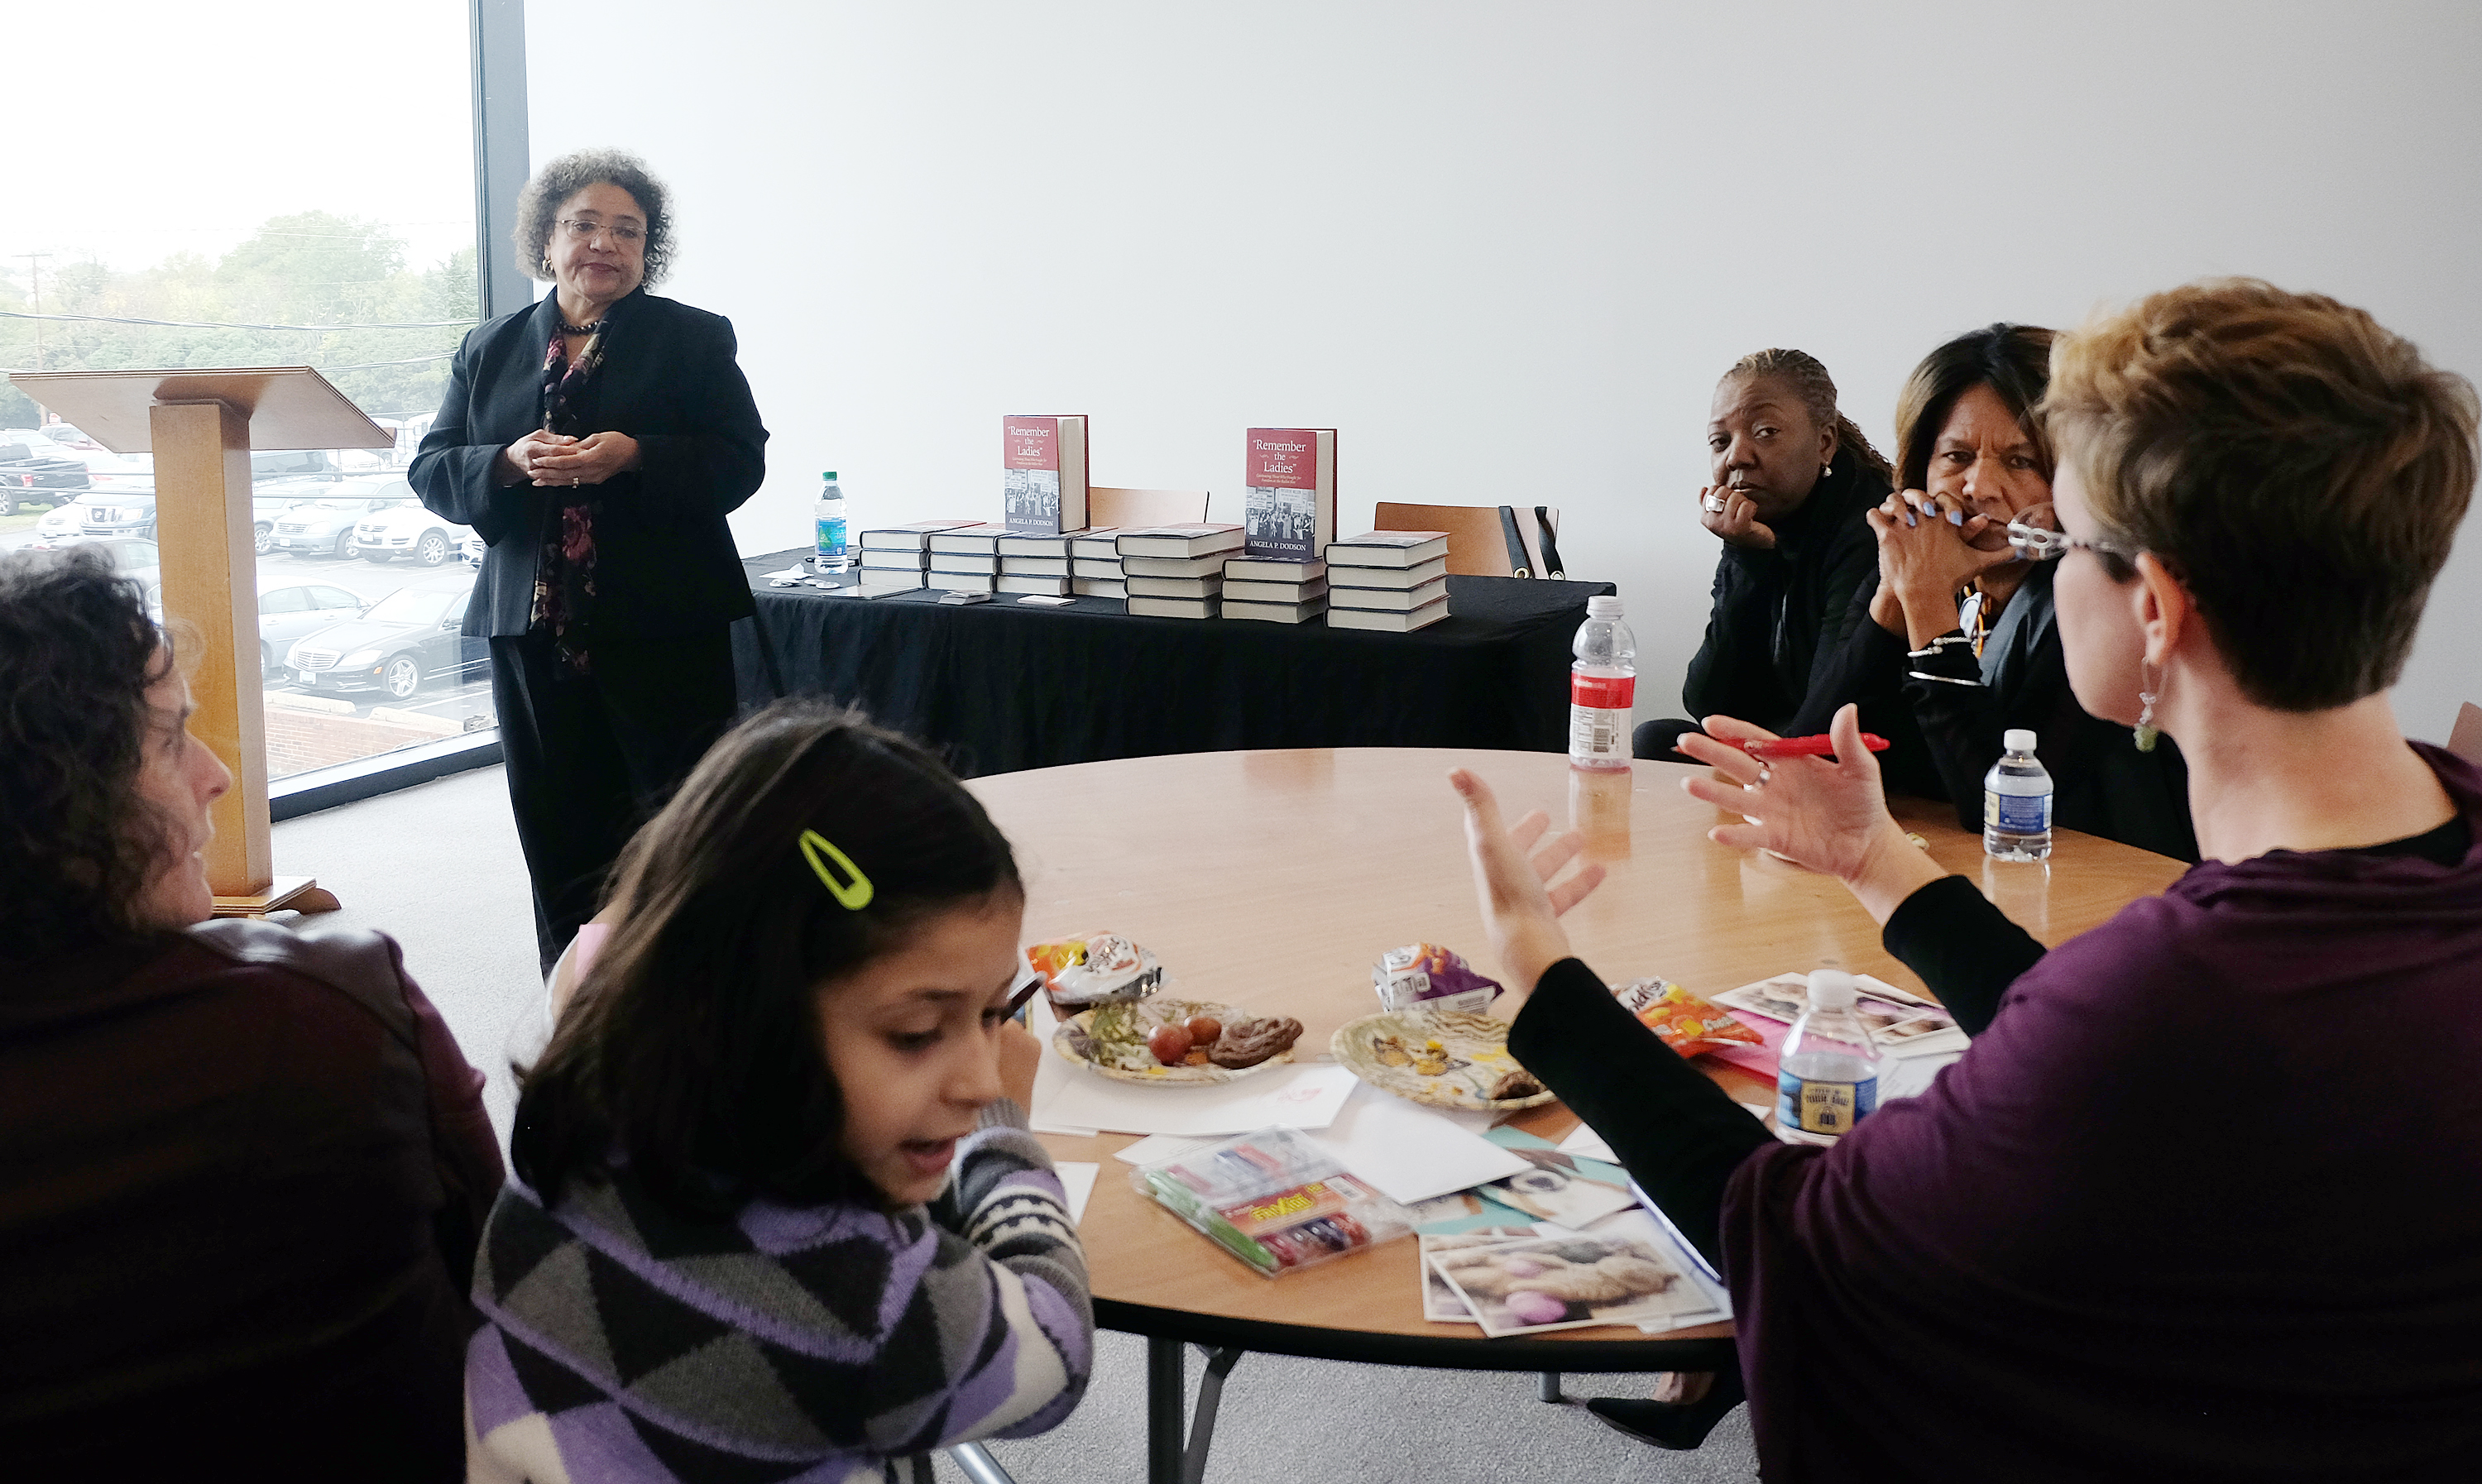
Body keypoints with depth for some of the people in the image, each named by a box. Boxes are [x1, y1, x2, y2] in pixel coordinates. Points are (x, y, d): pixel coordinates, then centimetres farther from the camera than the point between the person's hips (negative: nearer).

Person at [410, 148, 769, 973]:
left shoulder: (694, 339, 6)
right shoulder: (490, 351, 15)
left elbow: (739, 462, -4)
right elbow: (431, 470, 9)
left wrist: (632, 457, -19)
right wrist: (510, 463, -11)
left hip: (664, 627, -3)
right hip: (533, 630, 3)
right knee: (561, 842, 8)